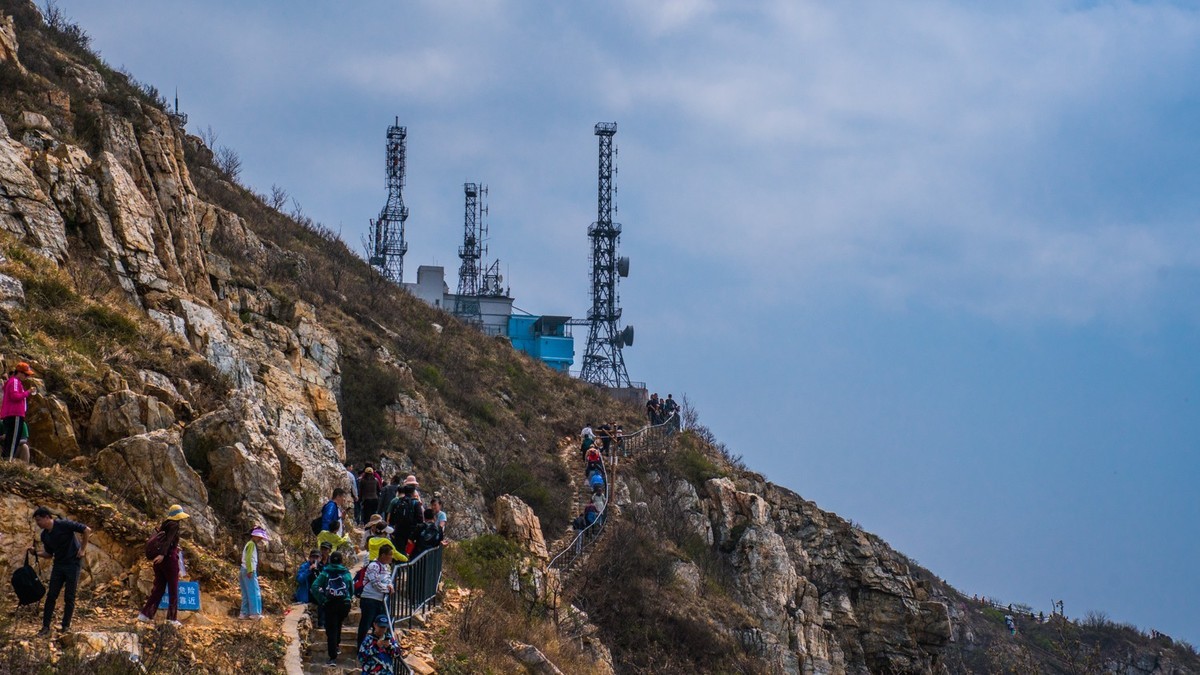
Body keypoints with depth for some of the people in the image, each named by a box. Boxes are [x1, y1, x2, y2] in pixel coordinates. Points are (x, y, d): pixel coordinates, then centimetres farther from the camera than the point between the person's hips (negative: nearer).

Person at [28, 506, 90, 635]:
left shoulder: (63, 525, -16)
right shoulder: (45, 535, 6)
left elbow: (87, 530, -17)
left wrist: (83, 549, -13)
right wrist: (36, 553, -1)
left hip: (73, 563, -6)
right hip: (58, 565, 6)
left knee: (69, 597, -2)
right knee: (51, 595, 0)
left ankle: (66, 626, 7)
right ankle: (46, 626, 3)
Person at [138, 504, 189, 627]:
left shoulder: (164, 525, 17)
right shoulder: (174, 525, -7)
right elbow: (169, 540, -21)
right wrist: (162, 554, -32)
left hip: (159, 561, 8)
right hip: (170, 558, -8)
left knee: (158, 588, 10)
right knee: (173, 590, -2)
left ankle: (144, 614, 4)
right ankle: (172, 618, -4)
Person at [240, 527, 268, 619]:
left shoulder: (250, 544, 21)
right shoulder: (251, 544, -9)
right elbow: (248, 558, -19)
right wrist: (250, 571, -23)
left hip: (245, 570, 10)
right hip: (249, 570, -10)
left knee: (246, 593, 9)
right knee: (254, 592, -8)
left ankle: (244, 613, 9)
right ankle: (255, 613, -10)